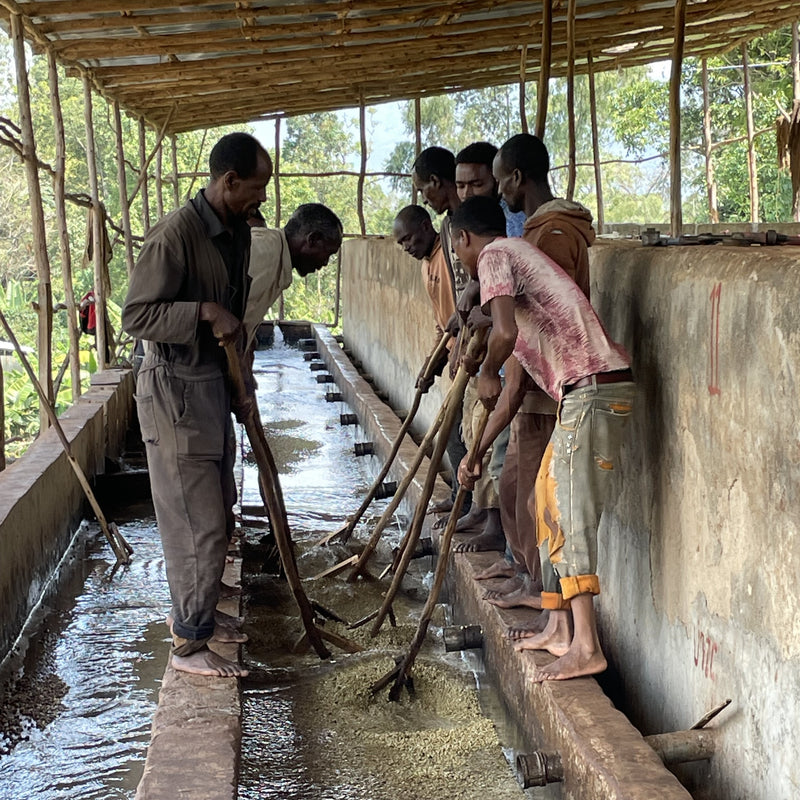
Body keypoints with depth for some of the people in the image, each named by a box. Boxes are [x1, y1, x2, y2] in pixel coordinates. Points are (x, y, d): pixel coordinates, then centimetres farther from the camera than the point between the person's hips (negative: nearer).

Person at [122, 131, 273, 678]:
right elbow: (136, 315, -20)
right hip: (176, 391, -9)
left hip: (214, 386, 9)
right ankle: (189, 645, 7)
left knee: (215, 511, 19)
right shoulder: (175, 235, -21)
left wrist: (242, 387, 19)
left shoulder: (238, 230, 7)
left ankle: (192, 610, 37)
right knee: (198, 523, -5)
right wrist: (205, 312, -30)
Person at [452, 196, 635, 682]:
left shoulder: (494, 256, -1)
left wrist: (487, 373, 0)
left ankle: (586, 647, -10)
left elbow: (504, 332, -22)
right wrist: (477, 452, 32)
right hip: (586, 392, 10)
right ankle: (560, 629, 22)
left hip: (593, 390, -10)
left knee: (570, 514, -10)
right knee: (550, 501, 16)